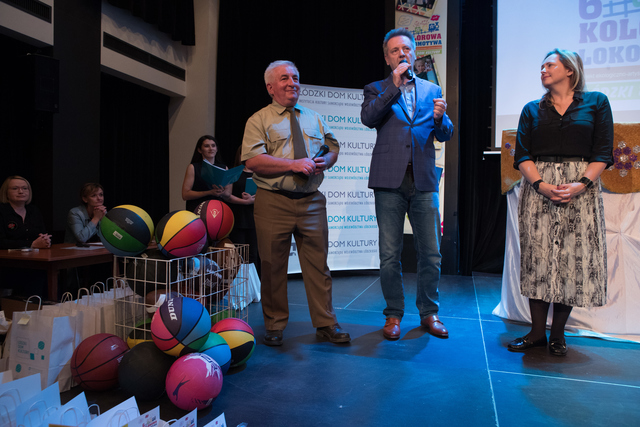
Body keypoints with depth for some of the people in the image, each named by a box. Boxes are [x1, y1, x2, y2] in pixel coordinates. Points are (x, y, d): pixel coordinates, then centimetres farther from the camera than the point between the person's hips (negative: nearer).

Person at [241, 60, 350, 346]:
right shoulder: (259, 121, 3)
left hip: (312, 202, 3)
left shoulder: (315, 119, 18)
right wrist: (293, 164, -17)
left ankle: (326, 324, 16)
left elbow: (334, 147, 23)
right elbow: (252, 160, -9)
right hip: (273, 203, -3)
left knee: (318, 264, 5)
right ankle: (274, 327, 20)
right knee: (273, 267, 4)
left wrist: (326, 161, -1)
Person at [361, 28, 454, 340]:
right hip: (390, 180, -2)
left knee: (431, 253, 5)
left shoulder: (432, 90, 18)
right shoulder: (377, 90, 12)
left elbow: (446, 135, 13)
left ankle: (429, 313, 22)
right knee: (390, 255, 2)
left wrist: (439, 118, -9)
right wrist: (394, 84, -11)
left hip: (423, 180, 2)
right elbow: (367, 118, -9)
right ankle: (394, 315, 18)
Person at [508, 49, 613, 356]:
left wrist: (582, 184, -15)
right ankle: (537, 332, 8)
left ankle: (558, 333, 12)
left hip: (581, 190, -1)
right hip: (538, 189, 1)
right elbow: (522, 155, 4)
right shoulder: (532, 109, 14)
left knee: (574, 260, -1)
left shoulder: (596, 102, 9)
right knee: (538, 258, -1)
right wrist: (541, 184, -12)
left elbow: (603, 152, 1)